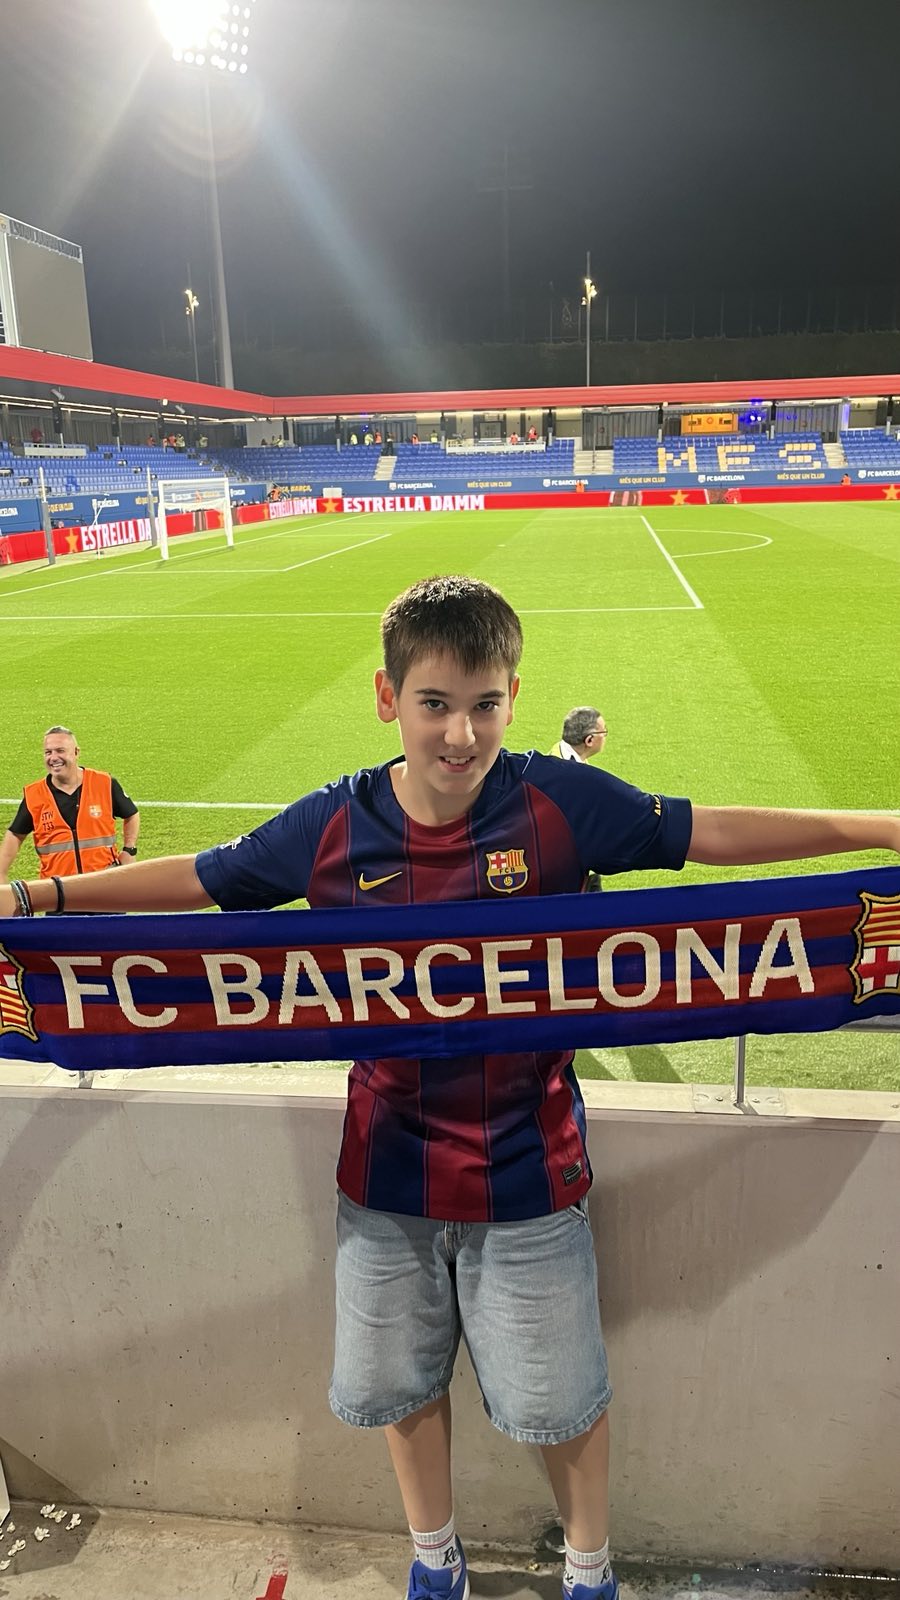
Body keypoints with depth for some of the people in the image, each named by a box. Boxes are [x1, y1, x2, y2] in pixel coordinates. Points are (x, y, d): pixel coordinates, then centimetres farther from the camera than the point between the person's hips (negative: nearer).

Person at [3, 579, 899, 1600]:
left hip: (527, 1170, -2)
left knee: (559, 1395, 17)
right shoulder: (333, 826, -10)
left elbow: (713, 835, -8)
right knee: (400, 1381, 23)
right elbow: (198, 879, 2)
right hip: (388, 1170, 3)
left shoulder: (561, 804, -15)